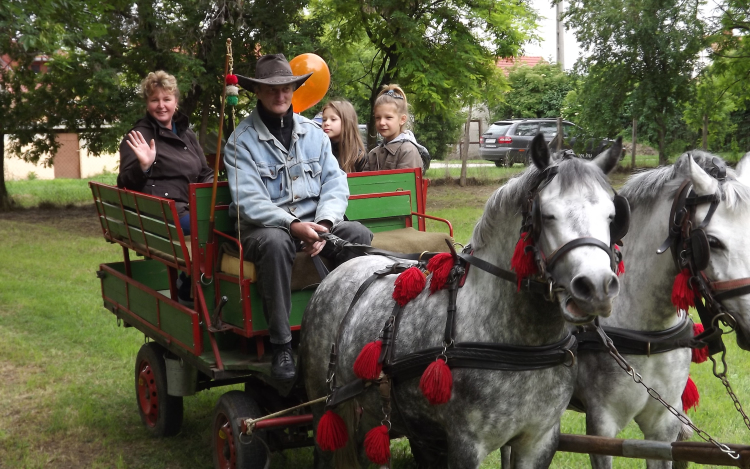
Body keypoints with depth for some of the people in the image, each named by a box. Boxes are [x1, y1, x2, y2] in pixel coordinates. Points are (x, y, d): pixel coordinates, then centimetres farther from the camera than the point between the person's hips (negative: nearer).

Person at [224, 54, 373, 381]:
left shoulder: (313, 133, 12)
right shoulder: (241, 141, -2)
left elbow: (335, 182, 4)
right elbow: (249, 201, -13)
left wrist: (324, 223, -16)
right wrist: (293, 225, -28)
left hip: (313, 221, 4)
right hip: (263, 226, -4)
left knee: (359, 234, -24)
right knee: (275, 242, -39)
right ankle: (281, 346, -30)